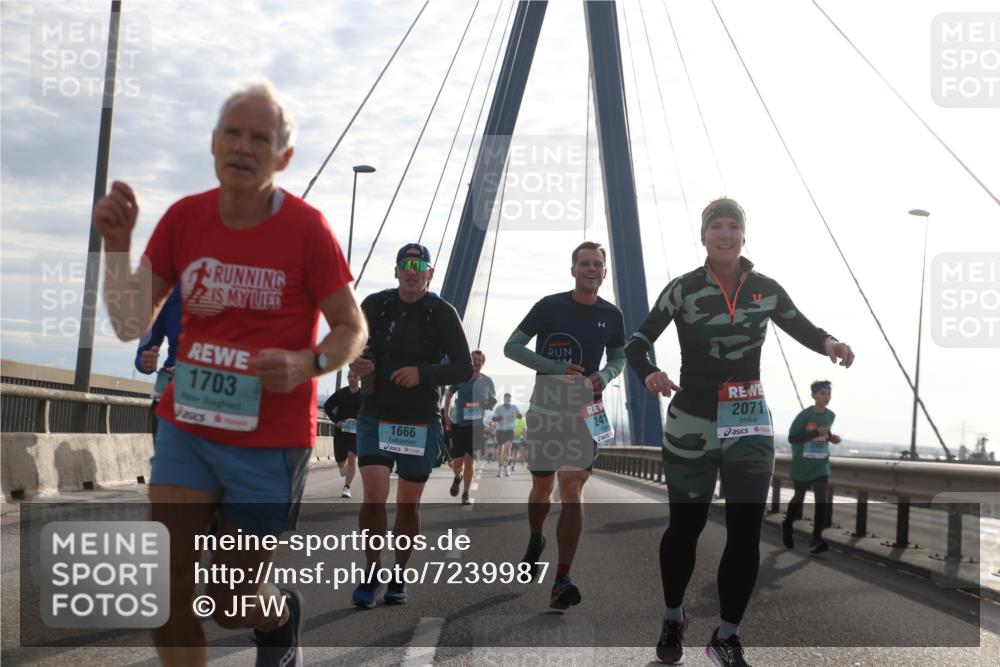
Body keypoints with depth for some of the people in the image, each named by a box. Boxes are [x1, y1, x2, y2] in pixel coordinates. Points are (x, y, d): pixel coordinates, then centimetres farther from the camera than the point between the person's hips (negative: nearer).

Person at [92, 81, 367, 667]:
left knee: (232, 605, 8)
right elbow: (132, 324, 0)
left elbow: (353, 330, -6)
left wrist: (306, 365, -26)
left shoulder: (306, 228, -13)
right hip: (187, 428, 4)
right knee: (169, 595, -2)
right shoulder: (185, 218, -1)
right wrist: (117, 244, -15)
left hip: (271, 440, -3)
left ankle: (281, 617, 44)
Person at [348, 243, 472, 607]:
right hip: (375, 416, 0)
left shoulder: (442, 313, -3)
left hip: (421, 422, 0)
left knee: (408, 505, 8)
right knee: (374, 496, -13)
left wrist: (423, 374, -19)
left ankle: (399, 576, 25)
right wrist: (354, 362, -10)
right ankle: (372, 573, 5)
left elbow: (464, 368, -4)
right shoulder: (375, 305, 1)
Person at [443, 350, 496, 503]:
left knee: (469, 460, -2)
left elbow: (493, 402, 13)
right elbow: (449, 394, 13)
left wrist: (490, 404, -12)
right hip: (459, 425, 0)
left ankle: (466, 494, 8)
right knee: (457, 462, -1)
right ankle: (458, 477, 35)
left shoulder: (487, 381, 2)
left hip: (477, 426, 0)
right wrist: (447, 415, 5)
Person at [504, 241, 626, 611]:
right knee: (542, 486, 11)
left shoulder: (611, 315, 5)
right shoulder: (550, 306, -5)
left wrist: (604, 376, -4)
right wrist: (556, 367, -18)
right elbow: (512, 347, -6)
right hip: (547, 405, -1)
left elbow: (618, 357, 19)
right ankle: (535, 541, 44)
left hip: (586, 407, 1)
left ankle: (562, 581, -14)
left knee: (573, 489, -10)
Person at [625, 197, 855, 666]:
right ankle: (673, 619, 34)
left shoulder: (766, 290, -1)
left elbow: (804, 330, 11)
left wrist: (829, 343, -12)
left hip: (749, 429, 2)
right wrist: (649, 375, -32)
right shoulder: (683, 289, -8)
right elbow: (637, 343, -11)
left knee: (745, 535, -2)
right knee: (685, 527, 10)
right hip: (690, 428, -1)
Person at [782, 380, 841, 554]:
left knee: (821, 500, -11)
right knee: (799, 497, 14)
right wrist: (816, 432, -29)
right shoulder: (804, 415, -17)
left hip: (821, 465, 3)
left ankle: (816, 539, -10)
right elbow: (792, 438, -21)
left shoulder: (830, 415, 1)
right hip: (802, 465, -3)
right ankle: (787, 526, 41)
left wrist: (832, 438, -2)